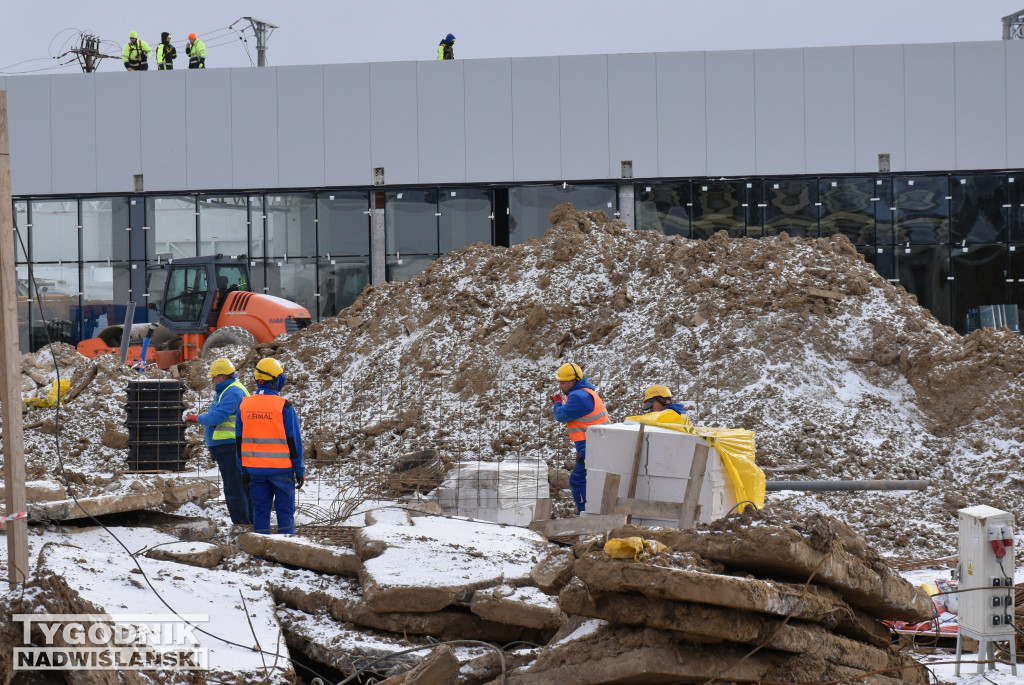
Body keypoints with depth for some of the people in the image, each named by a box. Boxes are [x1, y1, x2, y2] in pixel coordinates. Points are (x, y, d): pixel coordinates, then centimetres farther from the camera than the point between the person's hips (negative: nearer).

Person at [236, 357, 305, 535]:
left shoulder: (244, 405, 4)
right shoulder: (284, 407, -10)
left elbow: (239, 441, 8)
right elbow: (294, 440, -8)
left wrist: (244, 471, 15)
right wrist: (300, 470, -1)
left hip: (255, 469, 4)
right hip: (281, 468, -4)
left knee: (260, 511, 10)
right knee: (285, 511, 3)